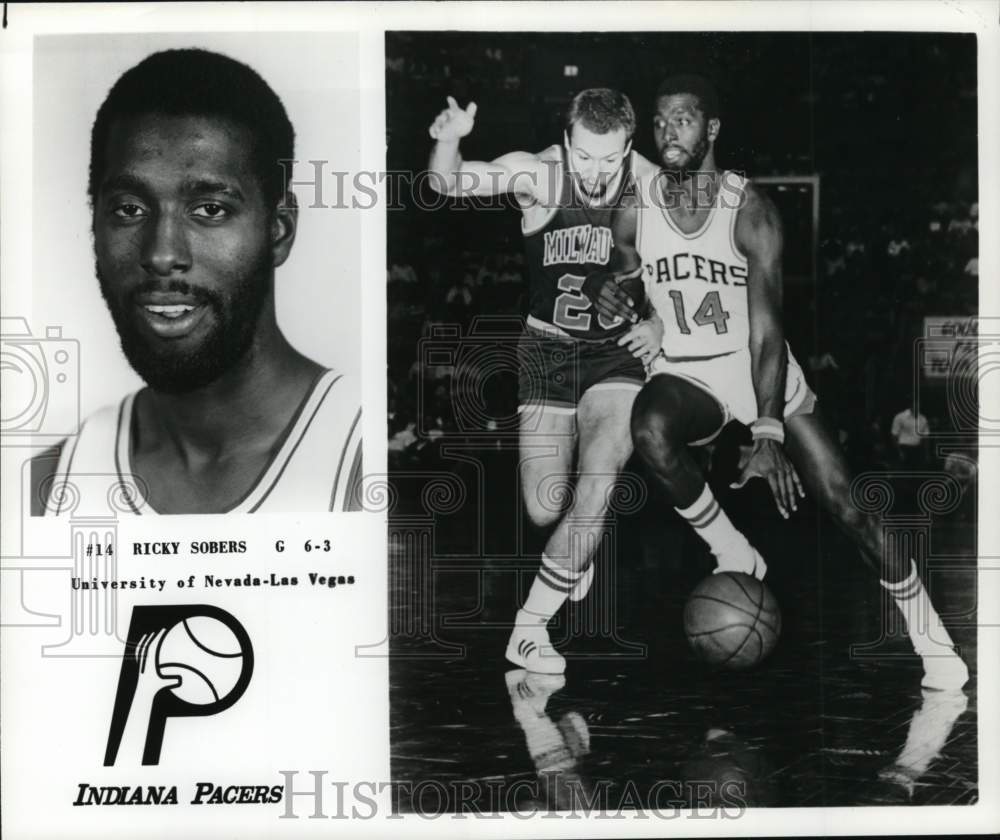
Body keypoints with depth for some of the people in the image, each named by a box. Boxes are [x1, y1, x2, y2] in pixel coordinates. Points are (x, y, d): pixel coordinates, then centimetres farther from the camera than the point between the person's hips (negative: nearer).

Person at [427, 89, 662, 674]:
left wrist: (662, 322, -9)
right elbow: (447, 184, -16)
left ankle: (529, 628, -11)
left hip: (618, 350, 0)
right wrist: (450, 140, -37)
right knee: (544, 509, -3)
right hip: (546, 347, 0)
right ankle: (577, 554, 37)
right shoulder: (538, 171, -11)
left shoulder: (651, 184, -8)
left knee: (600, 478, -23)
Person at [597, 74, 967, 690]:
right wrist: (605, 299, -13)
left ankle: (934, 646, 10)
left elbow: (766, 329, -22)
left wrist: (769, 436, -31)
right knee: (650, 429, -36)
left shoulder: (751, 211, -16)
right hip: (684, 371, 1)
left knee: (848, 506, -6)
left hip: (760, 365, -1)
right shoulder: (635, 213, -5)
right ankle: (734, 557, -13)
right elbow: (616, 280, 14)